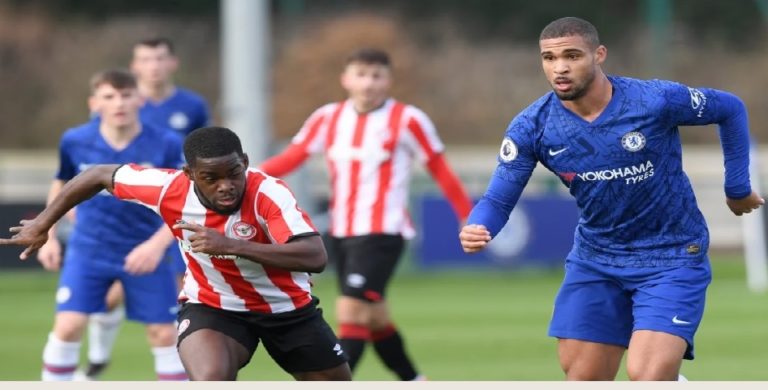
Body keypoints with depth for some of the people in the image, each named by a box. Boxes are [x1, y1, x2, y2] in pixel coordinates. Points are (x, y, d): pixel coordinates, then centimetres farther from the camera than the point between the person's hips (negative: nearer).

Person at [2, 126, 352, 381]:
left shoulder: (268, 193, -32)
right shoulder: (168, 188, -24)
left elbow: (315, 257, -45)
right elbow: (100, 175, -6)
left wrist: (231, 245, -50)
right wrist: (42, 223, 1)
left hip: (287, 307, 1)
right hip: (211, 305, -1)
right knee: (211, 382, -31)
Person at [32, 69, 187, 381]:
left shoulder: (166, 145, -17)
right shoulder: (75, 142, -10)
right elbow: (61, 185, 11)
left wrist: (158, 244, -26)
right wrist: (49, 237, 10)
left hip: (144, 253, -1)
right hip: (88, 251, 1)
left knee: (163, 332, 2)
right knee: (68, 326, -10)